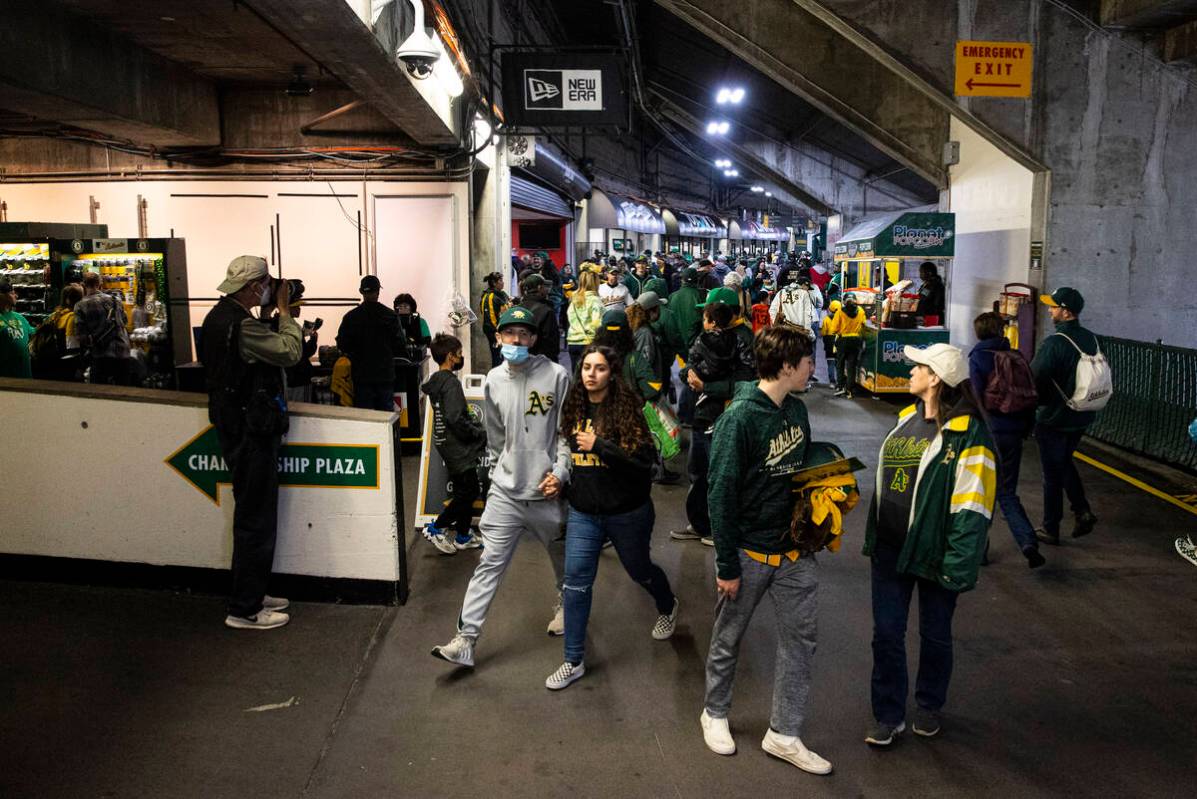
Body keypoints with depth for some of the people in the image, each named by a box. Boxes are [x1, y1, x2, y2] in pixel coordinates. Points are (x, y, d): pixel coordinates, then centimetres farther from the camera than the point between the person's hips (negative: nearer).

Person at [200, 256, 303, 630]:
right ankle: (244, 610, 5)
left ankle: (252, 595, 31)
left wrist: (281, 312, 6)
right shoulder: (242, 325, -21)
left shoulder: (219, 316, 12)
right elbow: (290, 351, -20)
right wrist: (284, 310, -8)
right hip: (252, 432, -11)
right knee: (256, 519, -3)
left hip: (235, 427, 11)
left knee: (253, 516, 19)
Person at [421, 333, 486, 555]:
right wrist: (479, 433, -13)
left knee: (468, 491, 15)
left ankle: (462, 536, 22)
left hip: (446, 443, 10)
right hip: (457, 447, -10)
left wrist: (476, 427, 11)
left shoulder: (436, 380, 11)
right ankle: (436, 528, 3)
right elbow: (456, 419, -26)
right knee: (468, 491, -2)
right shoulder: (450, 383, -19)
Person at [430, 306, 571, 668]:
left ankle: (565, 605, 47)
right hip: (505, 491, 2)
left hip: (547, 491, -2)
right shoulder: (493, 380, 3)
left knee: (563, 557, 19)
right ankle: (466, 640, 0)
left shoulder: (556, 375, -9)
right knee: (490, 564, -1)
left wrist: (560, 472, -15)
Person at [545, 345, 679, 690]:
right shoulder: (575, 407, 2)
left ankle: (667, 607, 52)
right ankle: (574, 661, 12)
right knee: (576, 581, 1)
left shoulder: (627, 408, -16)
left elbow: (644, 460, -23)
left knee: (639, 570, 18)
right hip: (583, 512, 4)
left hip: (627, 512, -4)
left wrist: (598, 445, -25)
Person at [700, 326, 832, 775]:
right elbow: (721, 494, -18)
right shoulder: (739, 418, -21)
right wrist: (726, 566, -15)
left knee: (799, 640, 10)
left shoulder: (797, 410, 1)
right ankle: (714, 713, 36)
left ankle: (783, 734, 25)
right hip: (748, 552, -6)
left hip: (794, 551, 6)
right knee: (728, 639, 13)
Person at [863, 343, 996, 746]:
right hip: (891, 547, 6)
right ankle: (888, 715, 22)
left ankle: (929, 706, 35)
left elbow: (971, 505, -19)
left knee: (935, 634, 14)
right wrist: (873, 537, 16)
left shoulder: (967, 433, -16)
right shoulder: (908, 418, 8)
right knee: (886, 632, 9)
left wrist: (959, 564, -22)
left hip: (932, 550, -6)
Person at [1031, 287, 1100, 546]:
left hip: (1054, 420, -7)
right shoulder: (1091, 339, 0)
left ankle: (1050, 529, 15)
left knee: (1052, 473, 5)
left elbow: (1032, 381, -22)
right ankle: (1083, 510, 15)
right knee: (1064, 462, 26)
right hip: (1082, 417, 7)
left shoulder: (1054, 343, -23)